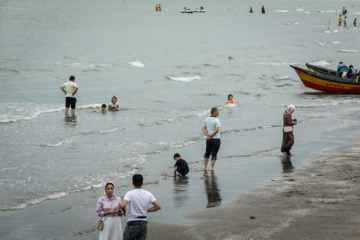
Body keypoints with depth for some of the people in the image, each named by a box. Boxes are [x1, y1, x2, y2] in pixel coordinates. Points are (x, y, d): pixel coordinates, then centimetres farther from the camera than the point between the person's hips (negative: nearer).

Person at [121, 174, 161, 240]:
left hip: (132, 224, -4)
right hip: (144, 224, 4)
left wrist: (124, 210, -3)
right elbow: (158, 206, 0)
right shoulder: (148, 194, 2)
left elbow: (122, 205, -26)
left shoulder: (130, 193, -11)